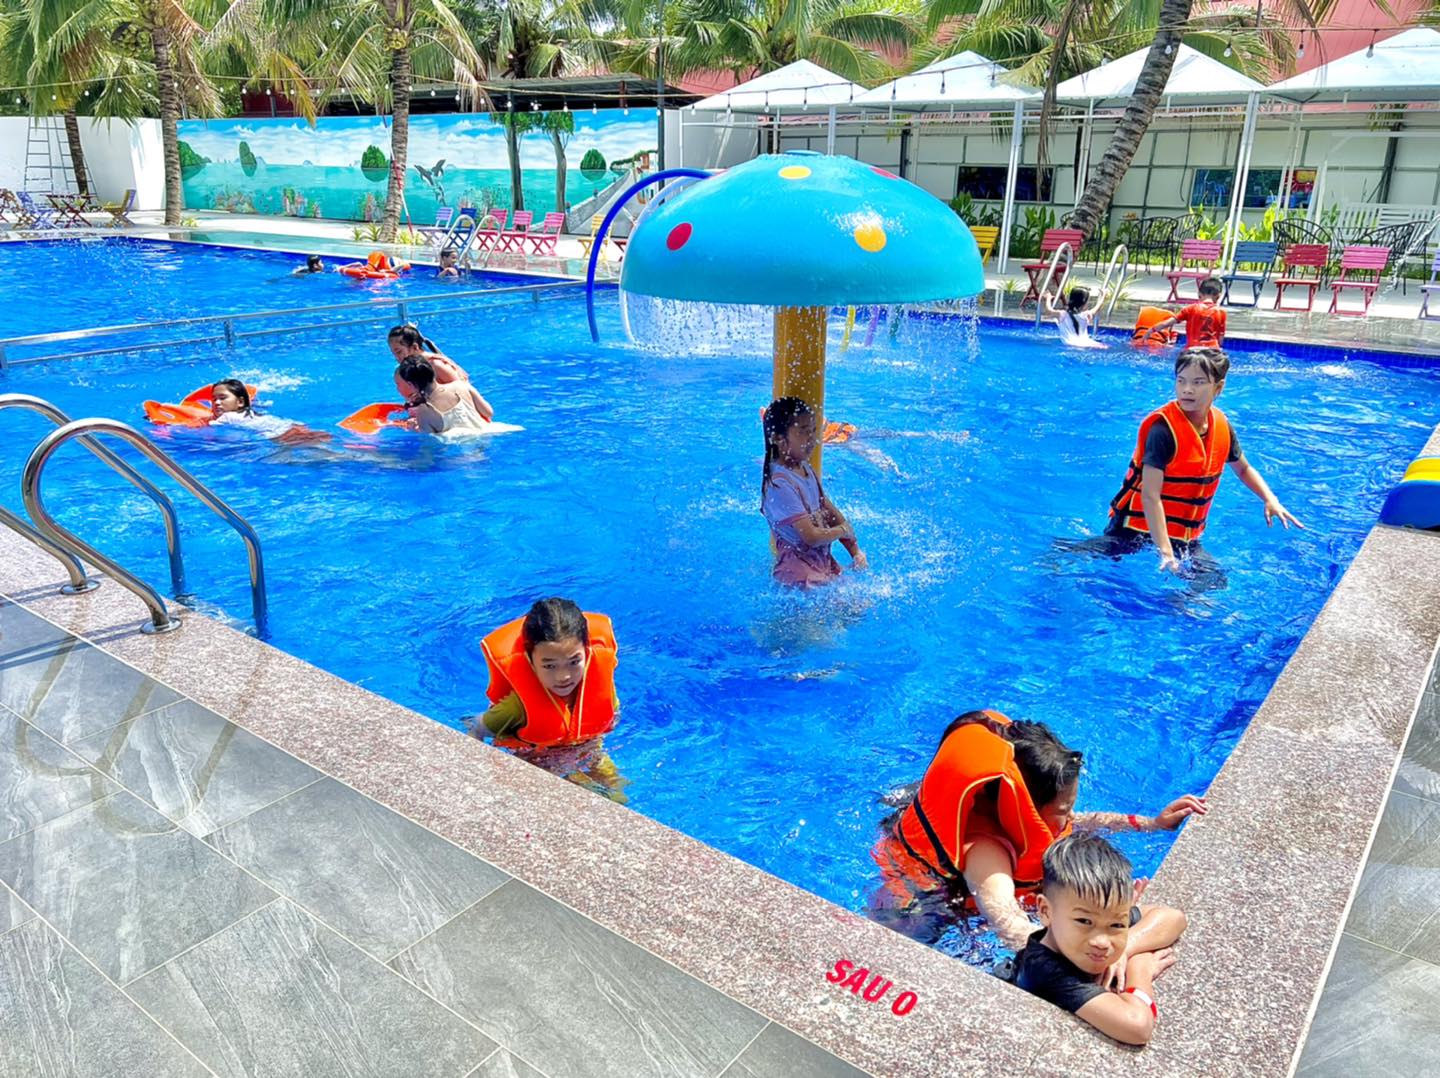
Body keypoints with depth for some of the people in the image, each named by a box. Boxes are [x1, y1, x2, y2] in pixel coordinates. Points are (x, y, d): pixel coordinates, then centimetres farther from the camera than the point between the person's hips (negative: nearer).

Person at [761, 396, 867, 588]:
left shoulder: (806, 470, 6)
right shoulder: (780, 484, -23)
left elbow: (831, 513, 9)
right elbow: (812, 537, -23)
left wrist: (856, 552, 0)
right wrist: (844, 530, -5)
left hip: (823, 561, 9)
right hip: (798, 571, -9)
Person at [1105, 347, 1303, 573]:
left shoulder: (1221, 426, -1)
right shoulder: (1163, 429, -22)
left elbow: (1243, 469, 20)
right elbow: (1150, 496, -27)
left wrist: (1270, 499, 3)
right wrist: (1165, 551, -33)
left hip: (1187, 537, 6)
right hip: (1139, 529, -6)